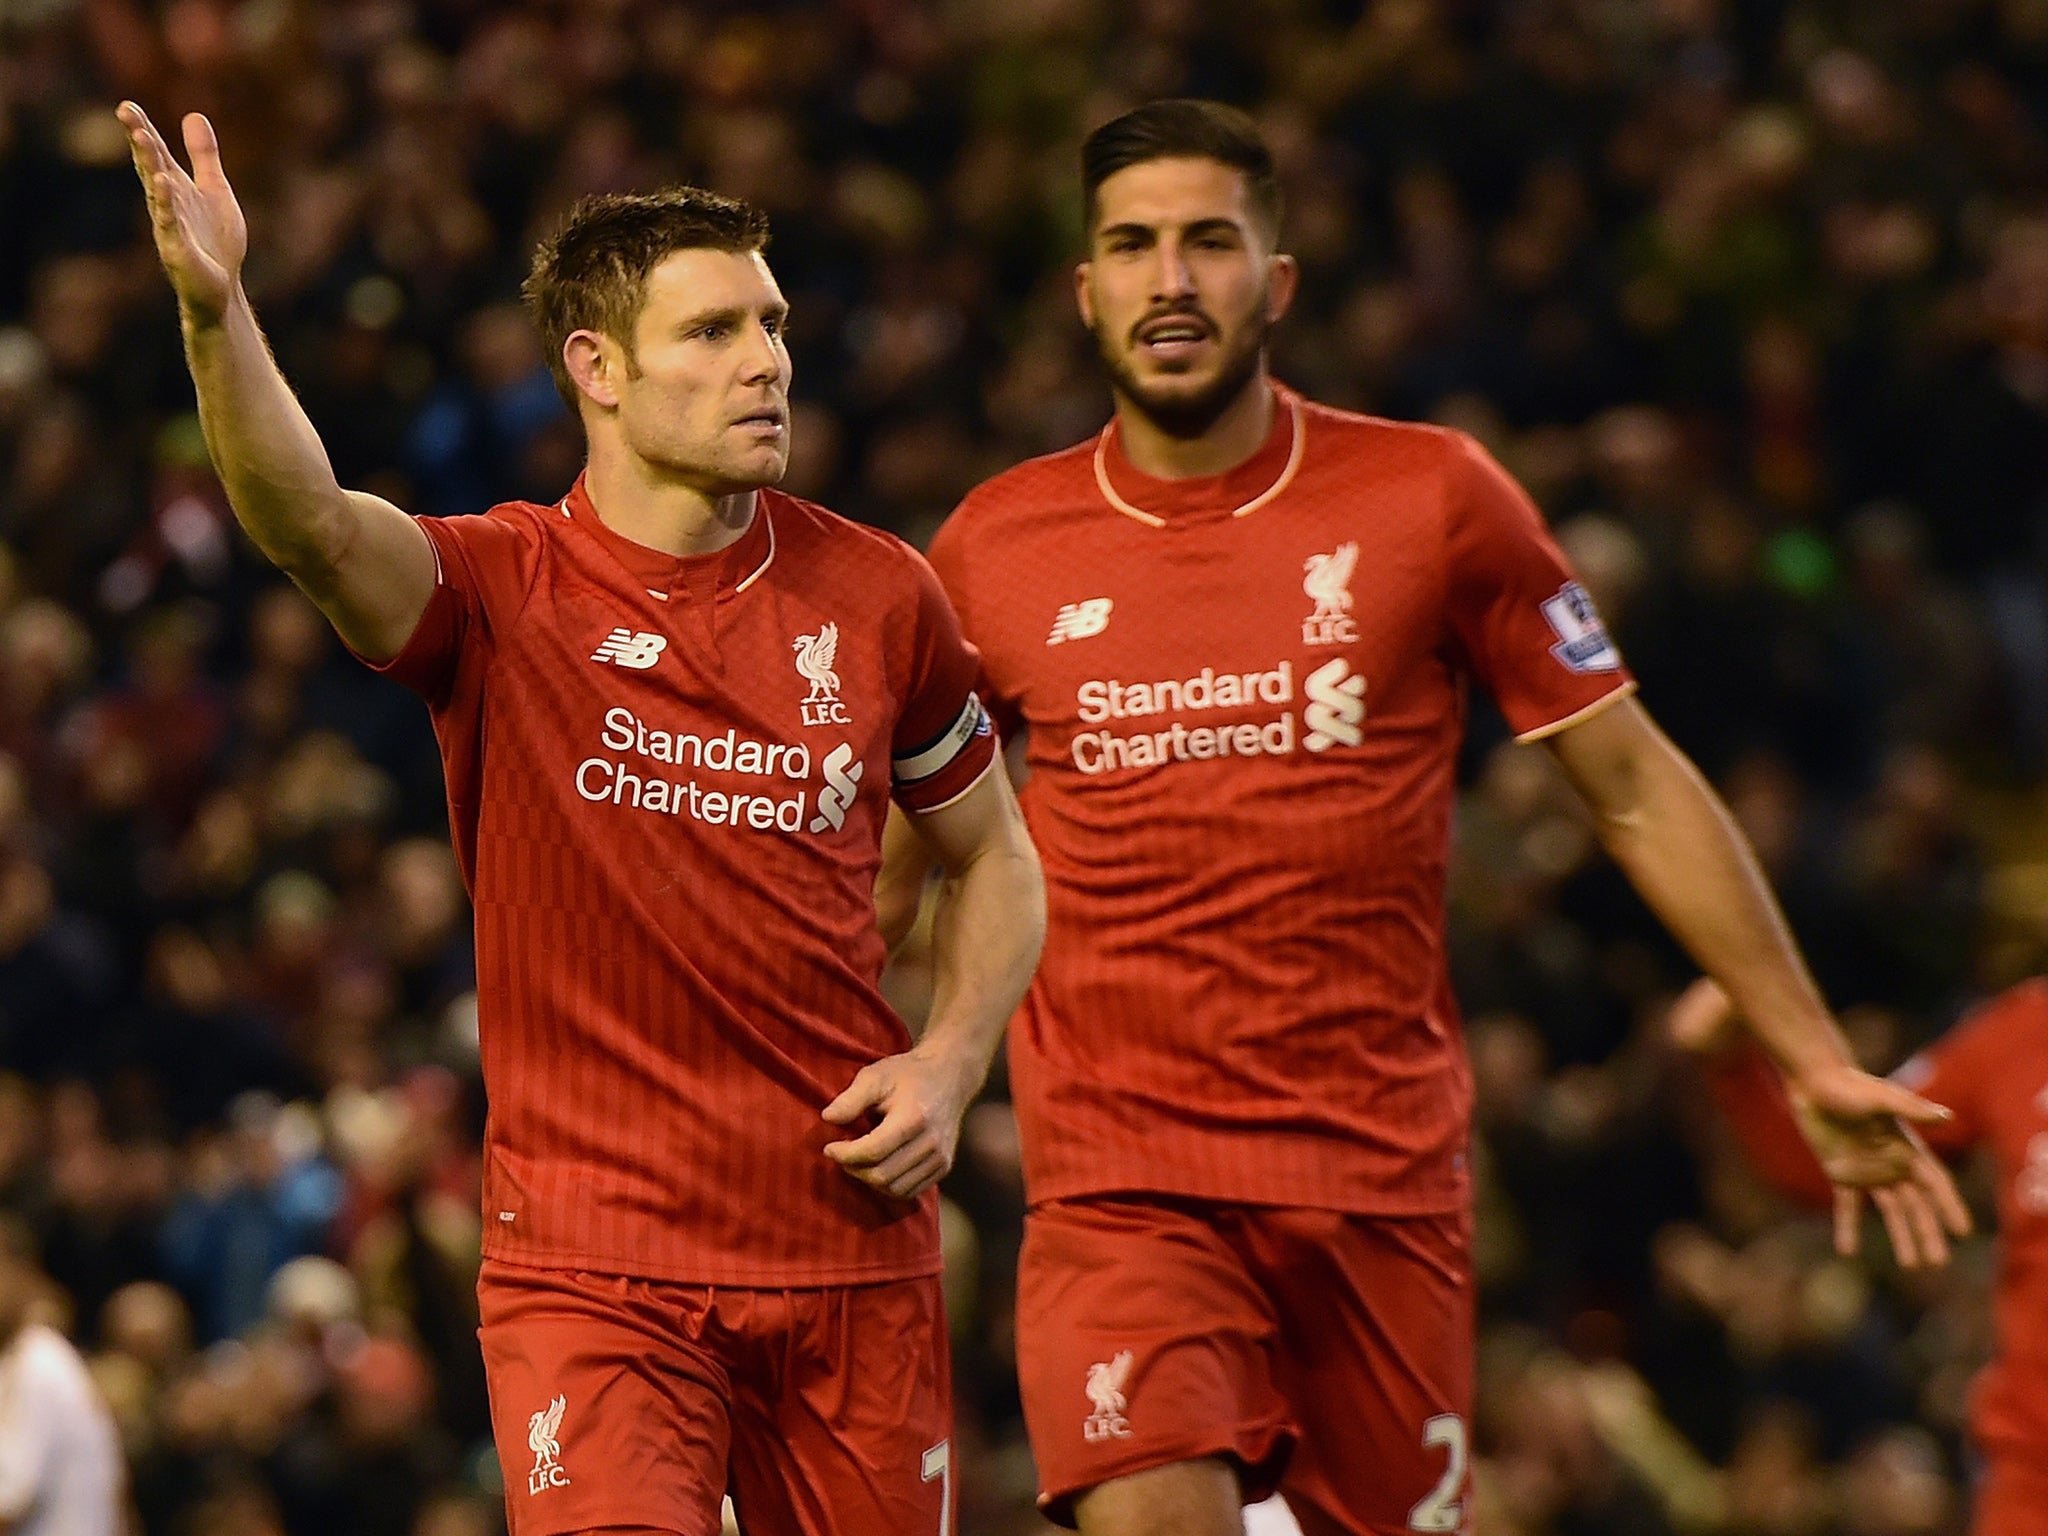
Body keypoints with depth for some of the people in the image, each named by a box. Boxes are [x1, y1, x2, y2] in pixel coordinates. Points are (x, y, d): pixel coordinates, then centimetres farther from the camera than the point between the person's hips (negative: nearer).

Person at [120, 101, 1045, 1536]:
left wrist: (951, 1063, 0)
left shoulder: (877, 597, 4)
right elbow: (309, 519, -27)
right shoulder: (499, 594, -5)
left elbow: (995, 855, 17)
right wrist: (215, 311, -44)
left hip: (851, 1238, 3)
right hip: (588, 1245, -3)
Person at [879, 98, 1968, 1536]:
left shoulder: (1432, 500, 1)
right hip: (1118, 1186, -1)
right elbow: (896, 851, 18)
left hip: (1385, 1172, 1)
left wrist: (1817, 1062, 5)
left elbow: (1634, 787, 7)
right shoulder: (994, 550, 4)